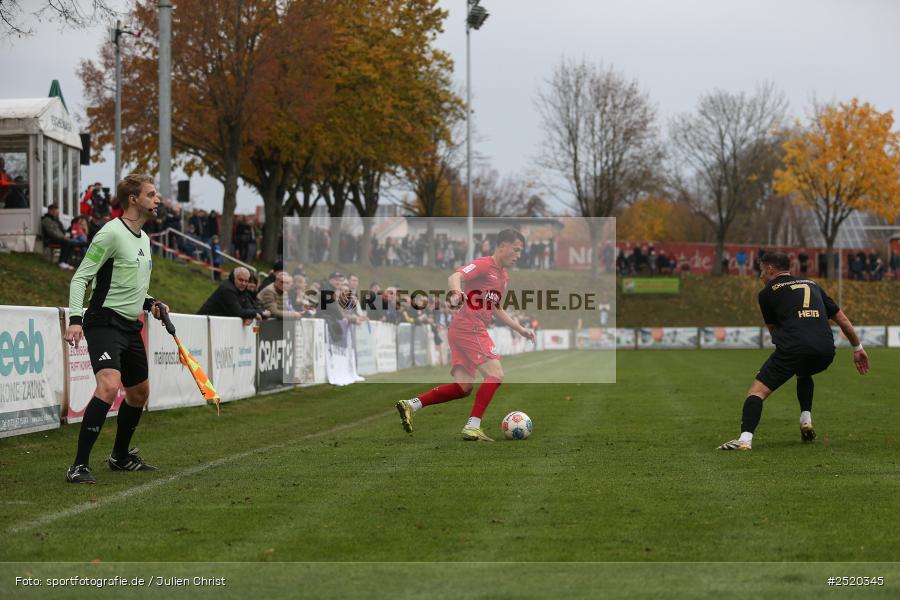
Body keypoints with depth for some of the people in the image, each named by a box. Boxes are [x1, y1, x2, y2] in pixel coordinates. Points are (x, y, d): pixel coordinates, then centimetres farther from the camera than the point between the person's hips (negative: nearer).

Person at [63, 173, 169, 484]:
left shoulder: (144, 238, 15)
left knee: (139, 393, 18)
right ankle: (79, 465, -25)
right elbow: (80, 278, -13)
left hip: (131, 327, 9)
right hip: (105, 322, -9)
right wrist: (75, 319, -24)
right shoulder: (111, 233, -13)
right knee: (109, 386, -27)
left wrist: (149, 303, 9)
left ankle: (120, 457, 37)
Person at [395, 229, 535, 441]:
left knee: (463, 387, 5)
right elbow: (455, 277, -26)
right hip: (470, 328, -9)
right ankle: (472, 427, -16)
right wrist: (457, 292, -48)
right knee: (495, 375, -13)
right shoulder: (484, 265, -8)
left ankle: (410, 405, 3)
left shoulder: (503, 276, 21)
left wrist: (520, 329, 29)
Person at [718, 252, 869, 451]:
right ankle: (806, 419, 20)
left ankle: (745, 438, -26)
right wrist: (858, 348, 39)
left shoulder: (767, 292, 17)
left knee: (758, 390, -4)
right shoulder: (812, 285, 29)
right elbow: (842, 319, 30)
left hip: (793, 347, -5)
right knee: (804, 374, 38)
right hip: (826, 350, 5)